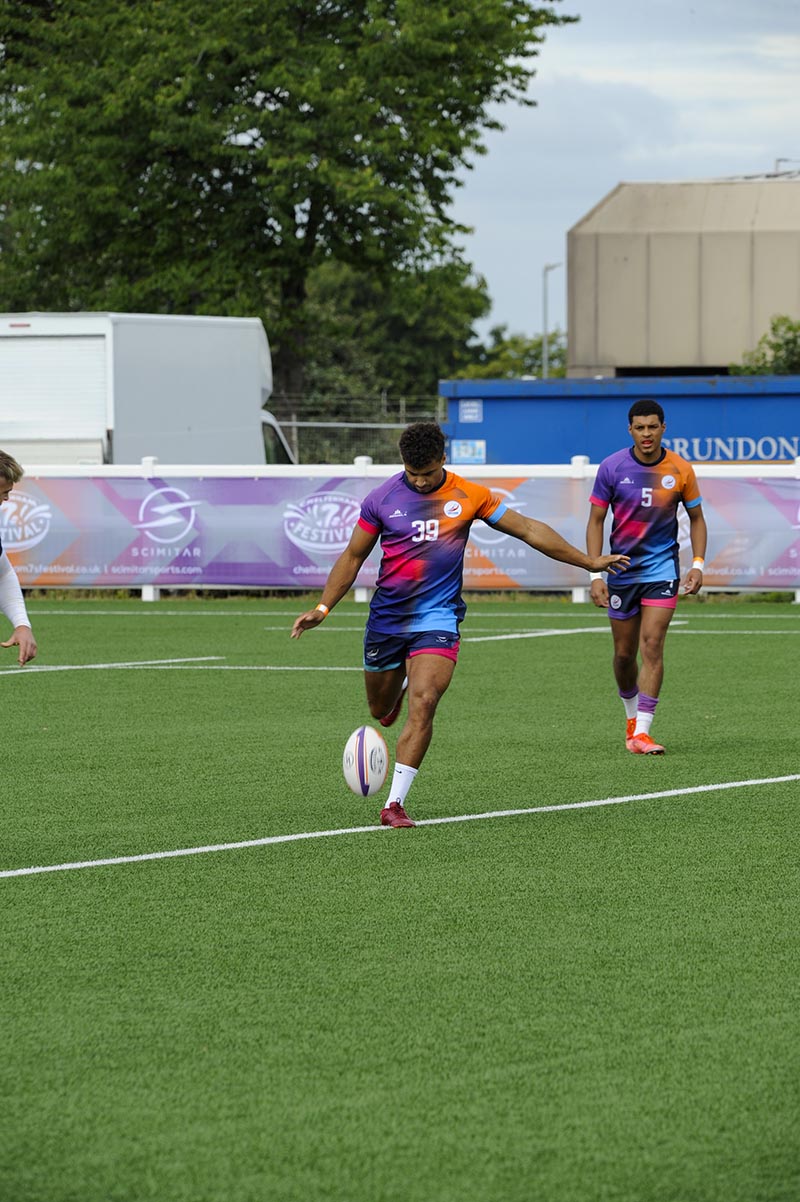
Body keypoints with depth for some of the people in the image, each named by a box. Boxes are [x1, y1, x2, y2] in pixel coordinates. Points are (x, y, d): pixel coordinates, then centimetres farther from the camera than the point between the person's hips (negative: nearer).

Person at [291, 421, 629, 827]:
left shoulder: (468, 497, -3)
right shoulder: (382, 499, -3)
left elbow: (528, 529, 4)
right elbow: (353, 556, 6)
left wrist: (587, 561, 5)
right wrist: (323, 607, -3)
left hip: (437, 618, -2)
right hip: (386, 618, 2)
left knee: (422, 705, -20)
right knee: (380, 709, 14)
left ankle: (394, 804, -17)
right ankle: (399, 686, 54)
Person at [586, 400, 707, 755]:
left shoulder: (680, 470, -4)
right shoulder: (611, 468, -5)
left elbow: (696, 518, 9)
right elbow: (595, 522, -1)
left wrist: (698, 563, -3)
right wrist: (595, 573, -9)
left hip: (662, 566, -1)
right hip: (621, 569, 1)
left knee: (652, 646, -13)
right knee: (624, 653, 8)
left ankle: (641, 732, -14)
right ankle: (632, 717, 33)